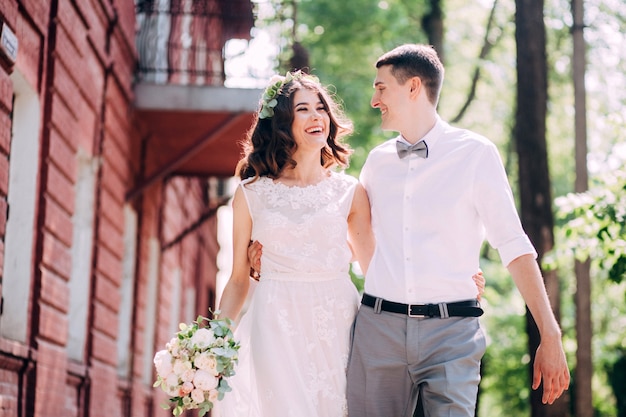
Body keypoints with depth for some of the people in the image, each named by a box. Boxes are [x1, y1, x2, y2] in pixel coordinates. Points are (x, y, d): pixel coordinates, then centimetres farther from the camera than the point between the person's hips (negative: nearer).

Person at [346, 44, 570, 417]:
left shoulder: (476, 154, -2)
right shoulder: (378, 161, 10)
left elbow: (514, 246, -5)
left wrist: (550, 337, -9)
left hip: (452, 332, -3)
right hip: (378, 326, 4)